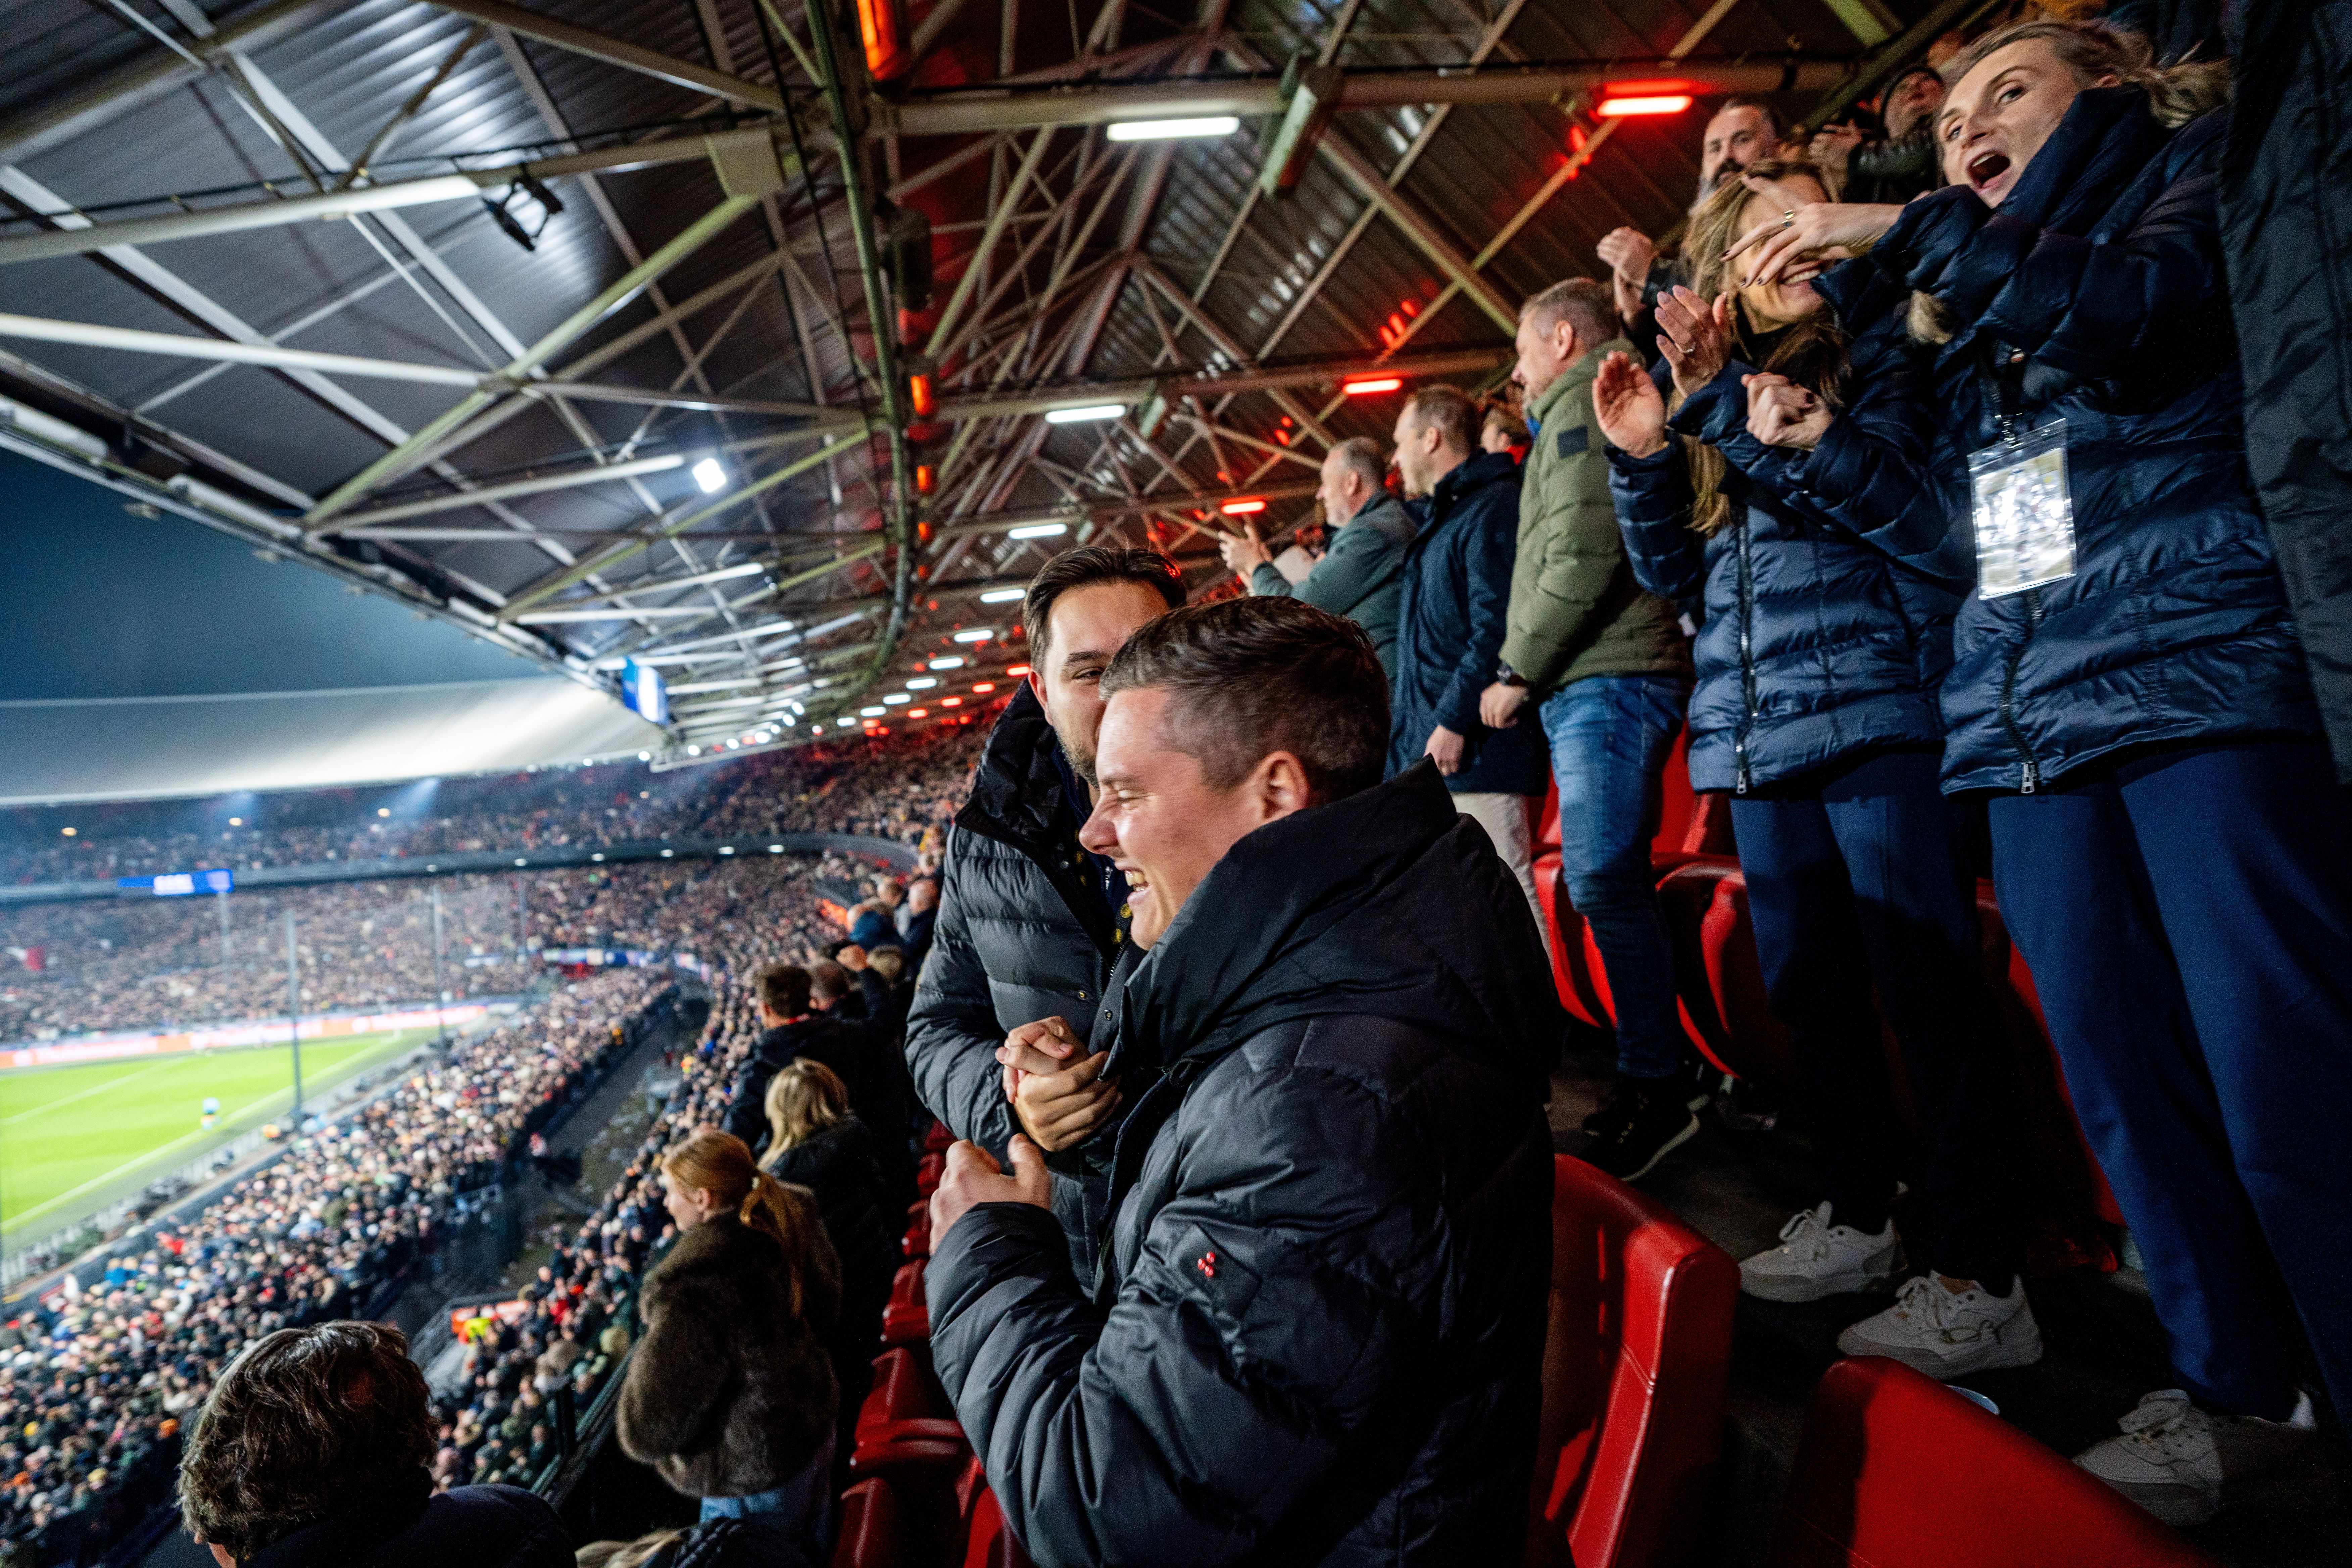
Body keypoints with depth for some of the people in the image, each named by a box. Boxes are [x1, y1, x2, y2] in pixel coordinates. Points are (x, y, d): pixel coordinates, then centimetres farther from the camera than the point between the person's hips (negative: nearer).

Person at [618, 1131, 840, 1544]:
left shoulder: (692, 1290, -32)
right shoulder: (786, 1225, -10)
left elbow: (651, 1424, -23)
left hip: (755, 1474, -7)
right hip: (815, 1423, 7)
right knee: (811, 1553, 27)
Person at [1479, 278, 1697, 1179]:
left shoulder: (1580, 404, -3)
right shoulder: (1599, 406, 29)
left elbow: (1584, 552, -17)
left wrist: (1516, 669, -11)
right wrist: (1530, 674, 19)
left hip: (1606, 682, -10)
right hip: (1602, 684, 10)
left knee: (1604, 882, -12)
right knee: (1607, 882, 9)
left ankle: (1656, 1090, -6)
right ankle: (1650, 1073, 16)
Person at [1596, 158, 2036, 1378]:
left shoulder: (1881, 344, 3)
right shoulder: (1715, 392, 17)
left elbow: (1939, 522, -10)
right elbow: (1671, 571, 13)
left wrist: (1802, 432, -17)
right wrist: (1641, 455, -1)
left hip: (1878, 712, -6)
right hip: (1756, 729, 6)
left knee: (1928, 991, -6)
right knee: (1808, 987, 13)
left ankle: (1981, 1282, 4)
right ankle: (1857, 1219, 29)